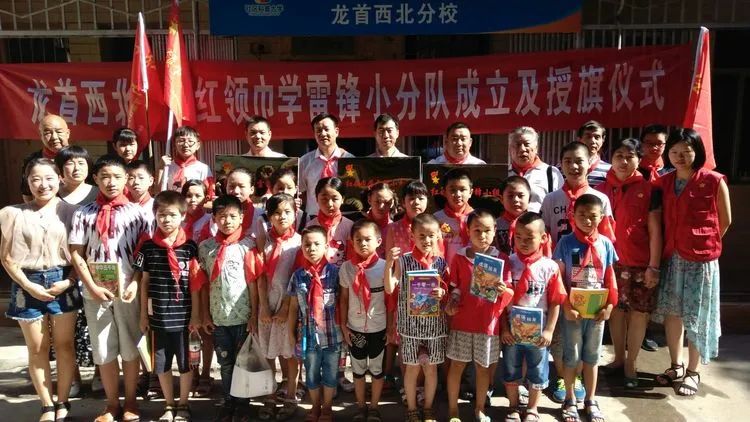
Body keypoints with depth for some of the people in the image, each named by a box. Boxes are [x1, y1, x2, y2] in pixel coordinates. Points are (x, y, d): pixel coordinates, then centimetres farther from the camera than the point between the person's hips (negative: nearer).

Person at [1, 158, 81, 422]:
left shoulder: (70, 211, 0)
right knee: (37, 349, 8)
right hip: (28, 285, 1)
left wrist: (69, 281, -11)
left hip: (63, 283, -1)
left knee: (64, 345, 6)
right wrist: (29, 286, -7)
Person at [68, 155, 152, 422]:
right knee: (103, 350, 9)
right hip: (95, 292, 1)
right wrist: (92, 287, -9)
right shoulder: (84, 213, 3)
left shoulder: (136, 213, -1)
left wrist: (136, 283, -13)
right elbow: (76, 254, 1)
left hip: (129, 291, -1)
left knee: (130, 348, 8)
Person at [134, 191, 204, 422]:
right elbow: (144, 281, 5)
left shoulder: (189, 246, -6)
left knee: (185, 363, 10)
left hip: (183, 316, -2)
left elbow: (195, 284, -2)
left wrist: (195, 315, -2)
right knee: (161, 364, 13)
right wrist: (143, 314, 5)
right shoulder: (148, 245, -1)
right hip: (158, 315, 2)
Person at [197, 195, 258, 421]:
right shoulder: (205, 246, 2)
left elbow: (253, 282, -6)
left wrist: (254, 315, -7)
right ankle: (228, 402, 29)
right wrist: (205, 315, 4)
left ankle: (242, 402, 26)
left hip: (243, 315, -2)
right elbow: (204, 284, 5)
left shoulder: (247, 245, -6)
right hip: (218, 316, 2)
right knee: (225, 363, 14)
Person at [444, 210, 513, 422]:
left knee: (484, 367, 13)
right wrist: (451, 304, -12)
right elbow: (454, 288, 6)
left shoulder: (502, 259, -2)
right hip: (462, 322, 0)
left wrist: (503, 290, -25)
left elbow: (510, 292, -4)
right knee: (457, 365, 8)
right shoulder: (459, 257, -2)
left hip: (489, 323, 0)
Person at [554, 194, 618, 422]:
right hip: (572, 310, -2)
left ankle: (590, 400, 30)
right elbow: (559, 277, -8)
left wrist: (609, 305, -5)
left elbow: (610, 277, 4)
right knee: (571, 357, 10)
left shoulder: (605, 243, -1)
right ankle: (570, 400, 25)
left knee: (592, 356, 15)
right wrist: (566, 306, -14)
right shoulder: (566, 242, -9)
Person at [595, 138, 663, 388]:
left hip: (640, 263, -2)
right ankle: (619, 358, 27)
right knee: (616, 310, 11)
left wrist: (653, 266, -8)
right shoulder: (602, 190, 5)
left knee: (638, 312, 3)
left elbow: (654, 231, -4)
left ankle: (630, 364, 17)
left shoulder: (648, 189, -2)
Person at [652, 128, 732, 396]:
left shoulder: (714, 181, -7)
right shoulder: (664, 183, 6)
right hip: (671, 257, 4)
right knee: (671, 312, 11)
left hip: (700, 259, -4)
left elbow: (725, 221, 2)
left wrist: (705, 244, 8)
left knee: (697, 317, 5)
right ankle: (676, 366, 27)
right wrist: (665, 249, 6)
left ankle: (693, 372, 19)